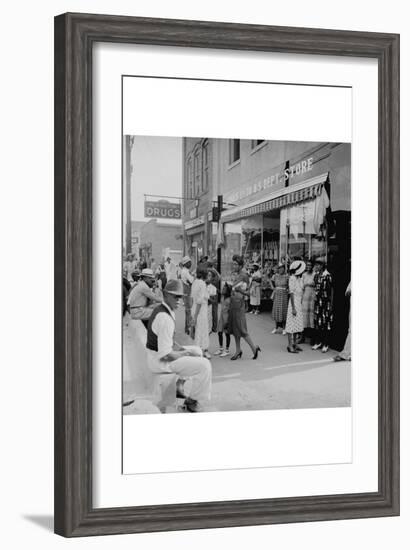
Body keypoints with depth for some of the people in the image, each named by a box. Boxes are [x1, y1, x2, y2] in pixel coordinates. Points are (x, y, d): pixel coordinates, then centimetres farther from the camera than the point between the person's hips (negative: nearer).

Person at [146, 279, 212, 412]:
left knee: (197, 351, 25)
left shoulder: (161, 309, 5)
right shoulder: (165, 318, -28)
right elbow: (166, 355, -28)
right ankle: (193, 402, 6)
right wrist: (186, 354, -13)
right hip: (161, 361, -10)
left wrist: (181, 348, 6)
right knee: (204, 365, -11)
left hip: (159, 353, 10)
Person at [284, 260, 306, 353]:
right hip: (294, 302, -8)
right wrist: (293, 308, -19)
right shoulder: (292, 278, -15)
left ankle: (294, 343, 21)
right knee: (292, 324, -5)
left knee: (297, 323, 13)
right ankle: (290, 345, -1)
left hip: (299, 302, 9)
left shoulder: (299, 278, 10)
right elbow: (291, 293, -17)